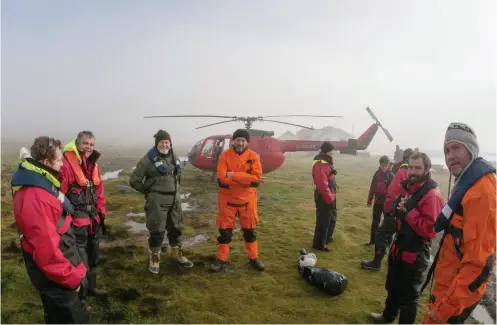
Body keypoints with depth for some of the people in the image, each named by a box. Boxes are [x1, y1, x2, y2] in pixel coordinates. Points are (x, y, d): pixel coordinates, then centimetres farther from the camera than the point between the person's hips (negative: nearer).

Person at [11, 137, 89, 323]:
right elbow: (47, 250, -31)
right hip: (53, 275, -10)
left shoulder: (40, 182, 3)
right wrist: (72, 278, -20)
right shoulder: (34, 198, -31)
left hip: (55, 268, 10)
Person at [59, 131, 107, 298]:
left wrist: (101, 213, 12)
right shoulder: (66, 164, -17)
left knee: (93, 255, 21)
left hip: (93, 218, 8)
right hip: (75, 219, -8)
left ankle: (91, 287, 39)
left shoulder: (94, 165, 10)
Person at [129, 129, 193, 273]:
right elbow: (134, 180, -10)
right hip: (157, 200, -6)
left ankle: (177, 255, 34)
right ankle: (154, 259, 20)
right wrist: (148, 191, -2)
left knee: (176, 228, 16)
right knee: (157, 231, 1)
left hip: (175, 198, 6)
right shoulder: (149, 159, -12)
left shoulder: (174, 157, 9)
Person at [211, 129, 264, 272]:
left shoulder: (253, 156, -3)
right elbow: (222, 178, -18)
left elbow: (257, 176, -16)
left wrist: (233, 175, -21)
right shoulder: (225, 155, -6)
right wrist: (246, 180, -19)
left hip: (247, 199, 1)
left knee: (249, 230, 13)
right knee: (225, 230, 9)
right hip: (227, 199, -1)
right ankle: (221, 259, 24)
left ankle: (253, 258, 29)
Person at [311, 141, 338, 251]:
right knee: (323, 221, 0)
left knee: (332, 218, 24)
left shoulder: (326, 162, 12)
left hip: (330, 196, 10)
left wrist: (332, 197, 12)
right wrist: (329, 199, -23)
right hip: (324, 198, -10)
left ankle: (327, 237, 42)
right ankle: (319, 244, 13)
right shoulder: (319, 165, -22)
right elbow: (322, 185, -27)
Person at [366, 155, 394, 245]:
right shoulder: (377, 174, 0)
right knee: (375, 221, 11)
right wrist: (369, 200, 5)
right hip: (377, 201, 3)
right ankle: (373, 240, 22)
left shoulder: (391, 175, -9)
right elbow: (372, 187, 3)